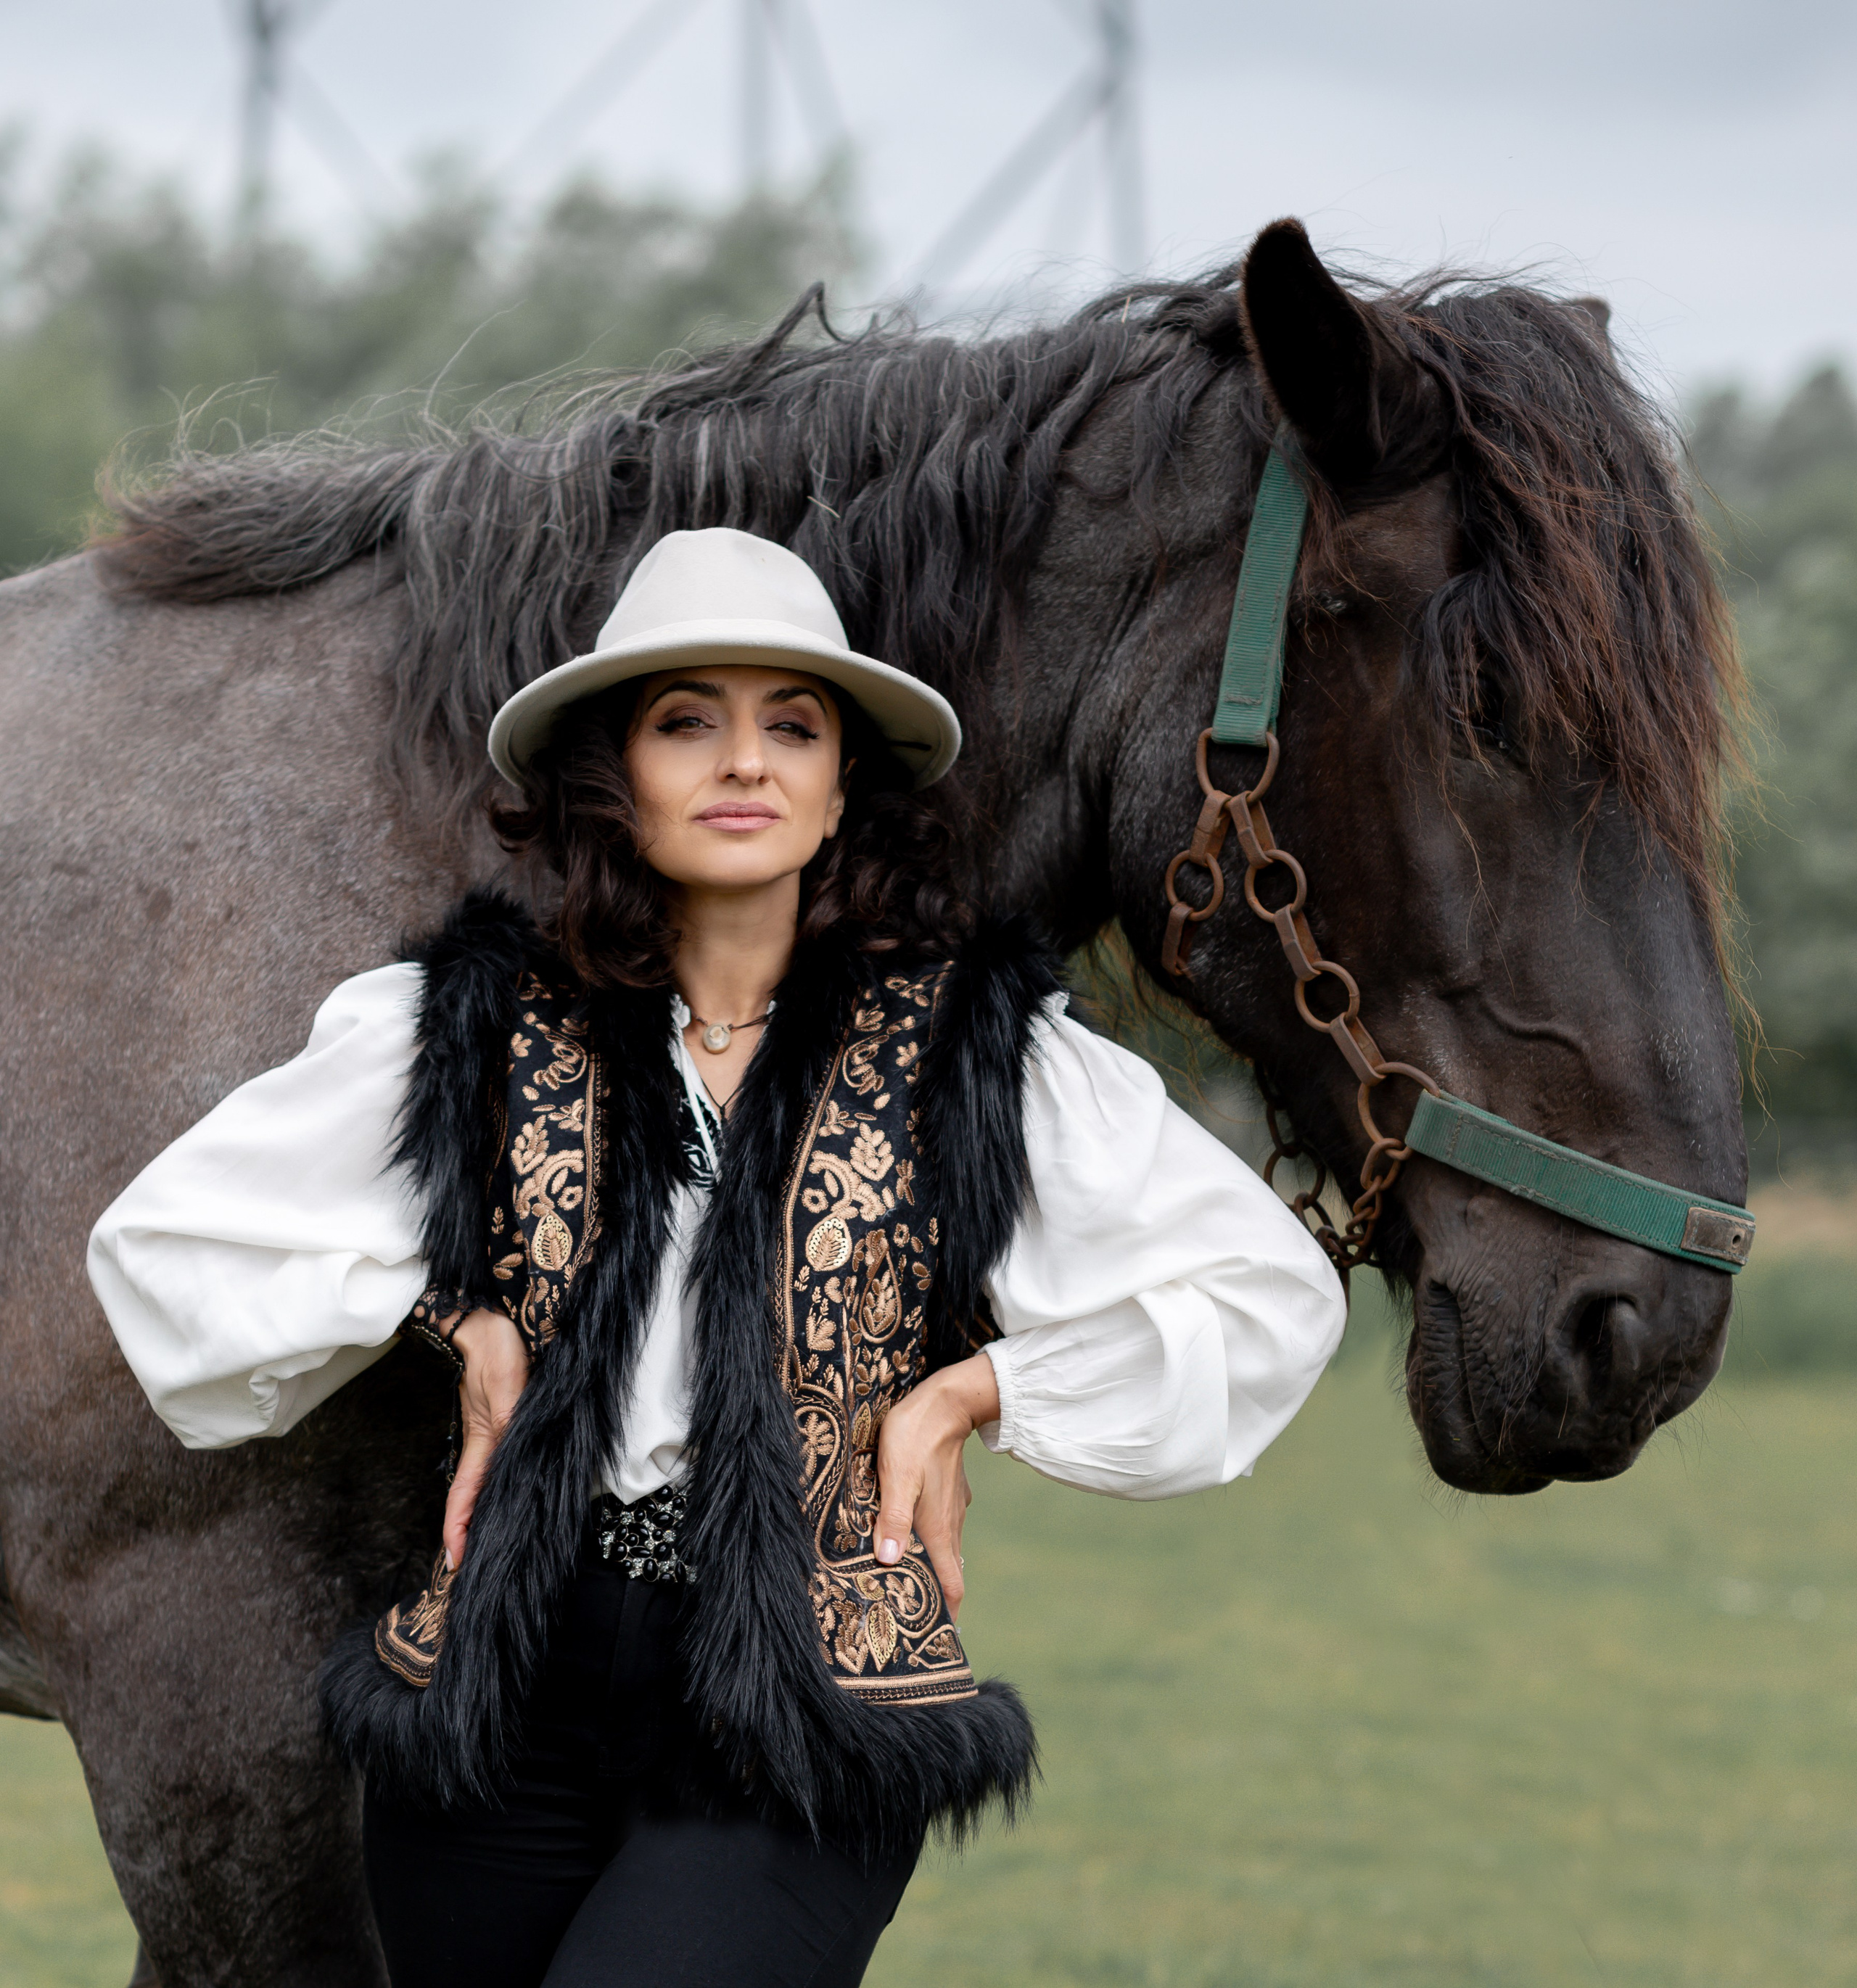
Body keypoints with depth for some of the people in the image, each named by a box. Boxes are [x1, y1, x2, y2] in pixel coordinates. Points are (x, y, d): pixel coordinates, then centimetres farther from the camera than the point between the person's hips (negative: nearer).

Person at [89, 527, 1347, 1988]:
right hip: (500, 1701, 3)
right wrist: (447, 1314, 0)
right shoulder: (475, 1032, 4)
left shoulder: (973, 1053, 1)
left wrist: (975, 1391, -3)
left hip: (803, 1738, -3)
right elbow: (167, 1237, 12)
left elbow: (1272, 1292, 6)